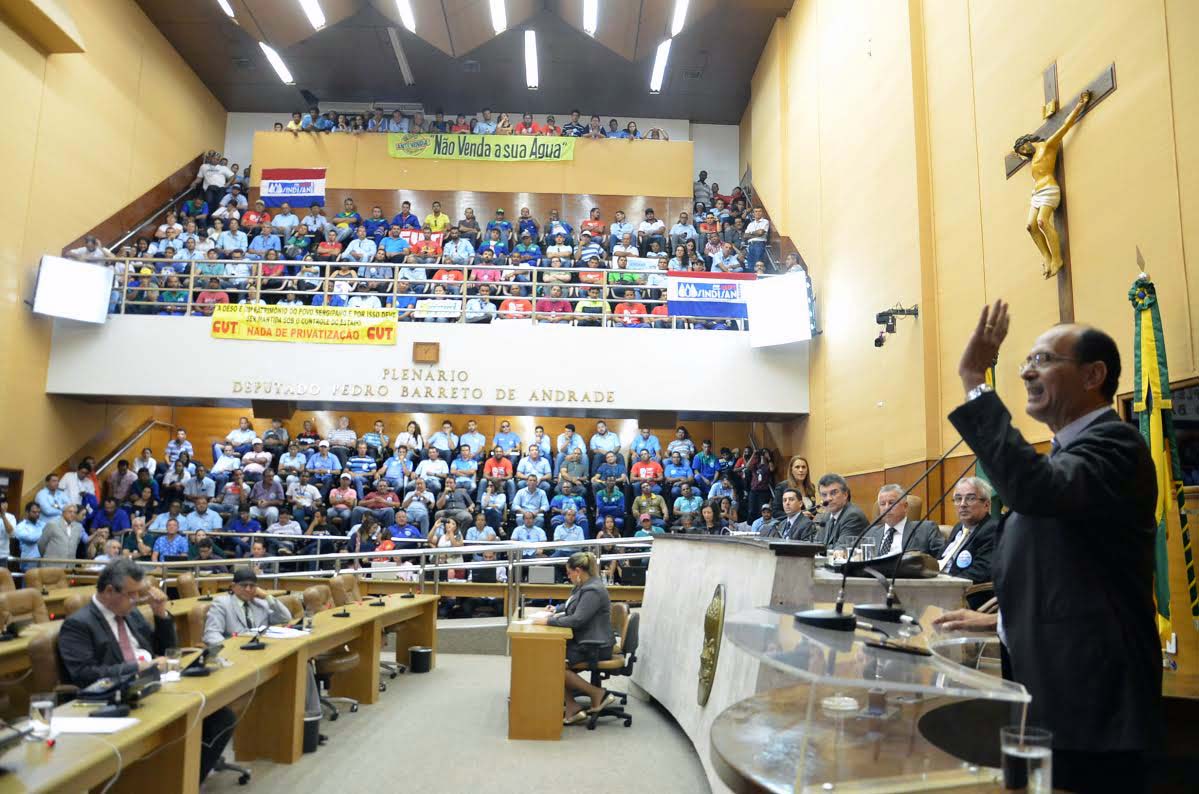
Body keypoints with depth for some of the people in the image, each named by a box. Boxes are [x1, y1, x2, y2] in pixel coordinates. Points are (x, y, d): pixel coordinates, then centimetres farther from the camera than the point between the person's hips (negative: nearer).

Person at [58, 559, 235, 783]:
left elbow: (166, 651, 23)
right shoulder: (77, 624, -4)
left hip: (157, 689, 7)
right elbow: (85, 675, -17)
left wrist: (161, 613, 9)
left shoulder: (131, 613, 17)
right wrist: (139, 667, -19)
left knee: (223, 717, -14)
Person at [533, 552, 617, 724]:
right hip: (584, 642, 10)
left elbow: (577, 620, -25)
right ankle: (572, 709, -4)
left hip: (595, 647, -10)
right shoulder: (584, 587, 12)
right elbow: (574, 611, 27)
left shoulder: (593, 591, -19)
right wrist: (557, 611, 12)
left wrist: (548, 621, -20)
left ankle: (598, 694, -7)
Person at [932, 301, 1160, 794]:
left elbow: (1031, 488, -37)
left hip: (1089, 699, -9)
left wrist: (975, 382, -30)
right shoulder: (1064, 452, 15)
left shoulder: (1113, 443, -15)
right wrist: (1001, 620, 15)